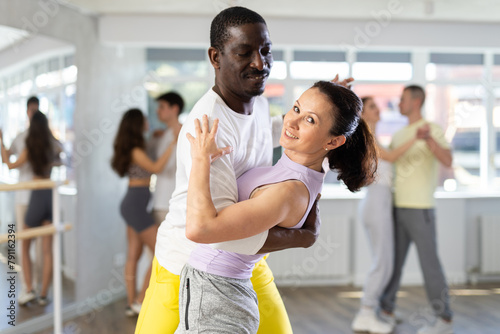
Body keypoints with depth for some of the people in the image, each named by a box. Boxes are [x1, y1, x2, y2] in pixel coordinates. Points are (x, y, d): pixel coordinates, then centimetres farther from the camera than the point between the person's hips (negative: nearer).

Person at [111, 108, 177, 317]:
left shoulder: (131, 148, 11)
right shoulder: (135, 151, -16)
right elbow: (155, 168, -30)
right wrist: (173, 145, -28)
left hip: (132, 204, 10)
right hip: (137, 204, -10)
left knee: (133, 255, 10)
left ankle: (131, 304, 13)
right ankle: (140, 301, -4)